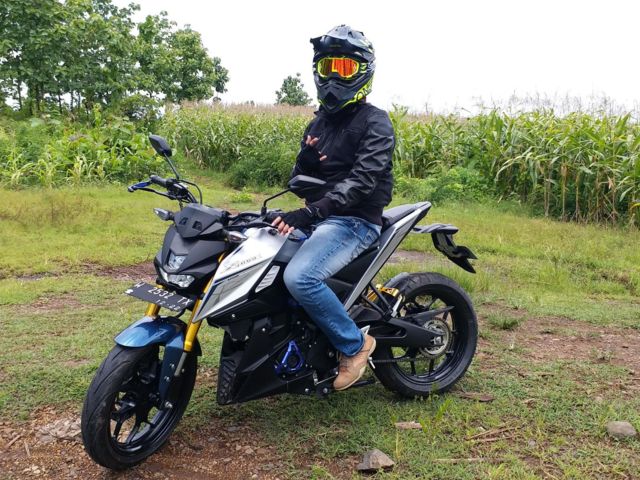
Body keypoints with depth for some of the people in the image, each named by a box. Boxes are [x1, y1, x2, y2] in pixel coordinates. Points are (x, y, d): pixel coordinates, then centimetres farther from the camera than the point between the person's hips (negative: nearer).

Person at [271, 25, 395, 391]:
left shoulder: (375, 122, -7)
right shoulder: (318, 123, 17)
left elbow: (363, 179, -23)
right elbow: (300, 177, 16)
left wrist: (309, 212, -34)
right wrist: (307, 158, -9)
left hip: (355, 221, -8)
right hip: (319, 218, 9)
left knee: (299, 277, -31)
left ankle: (355, 343, -9)